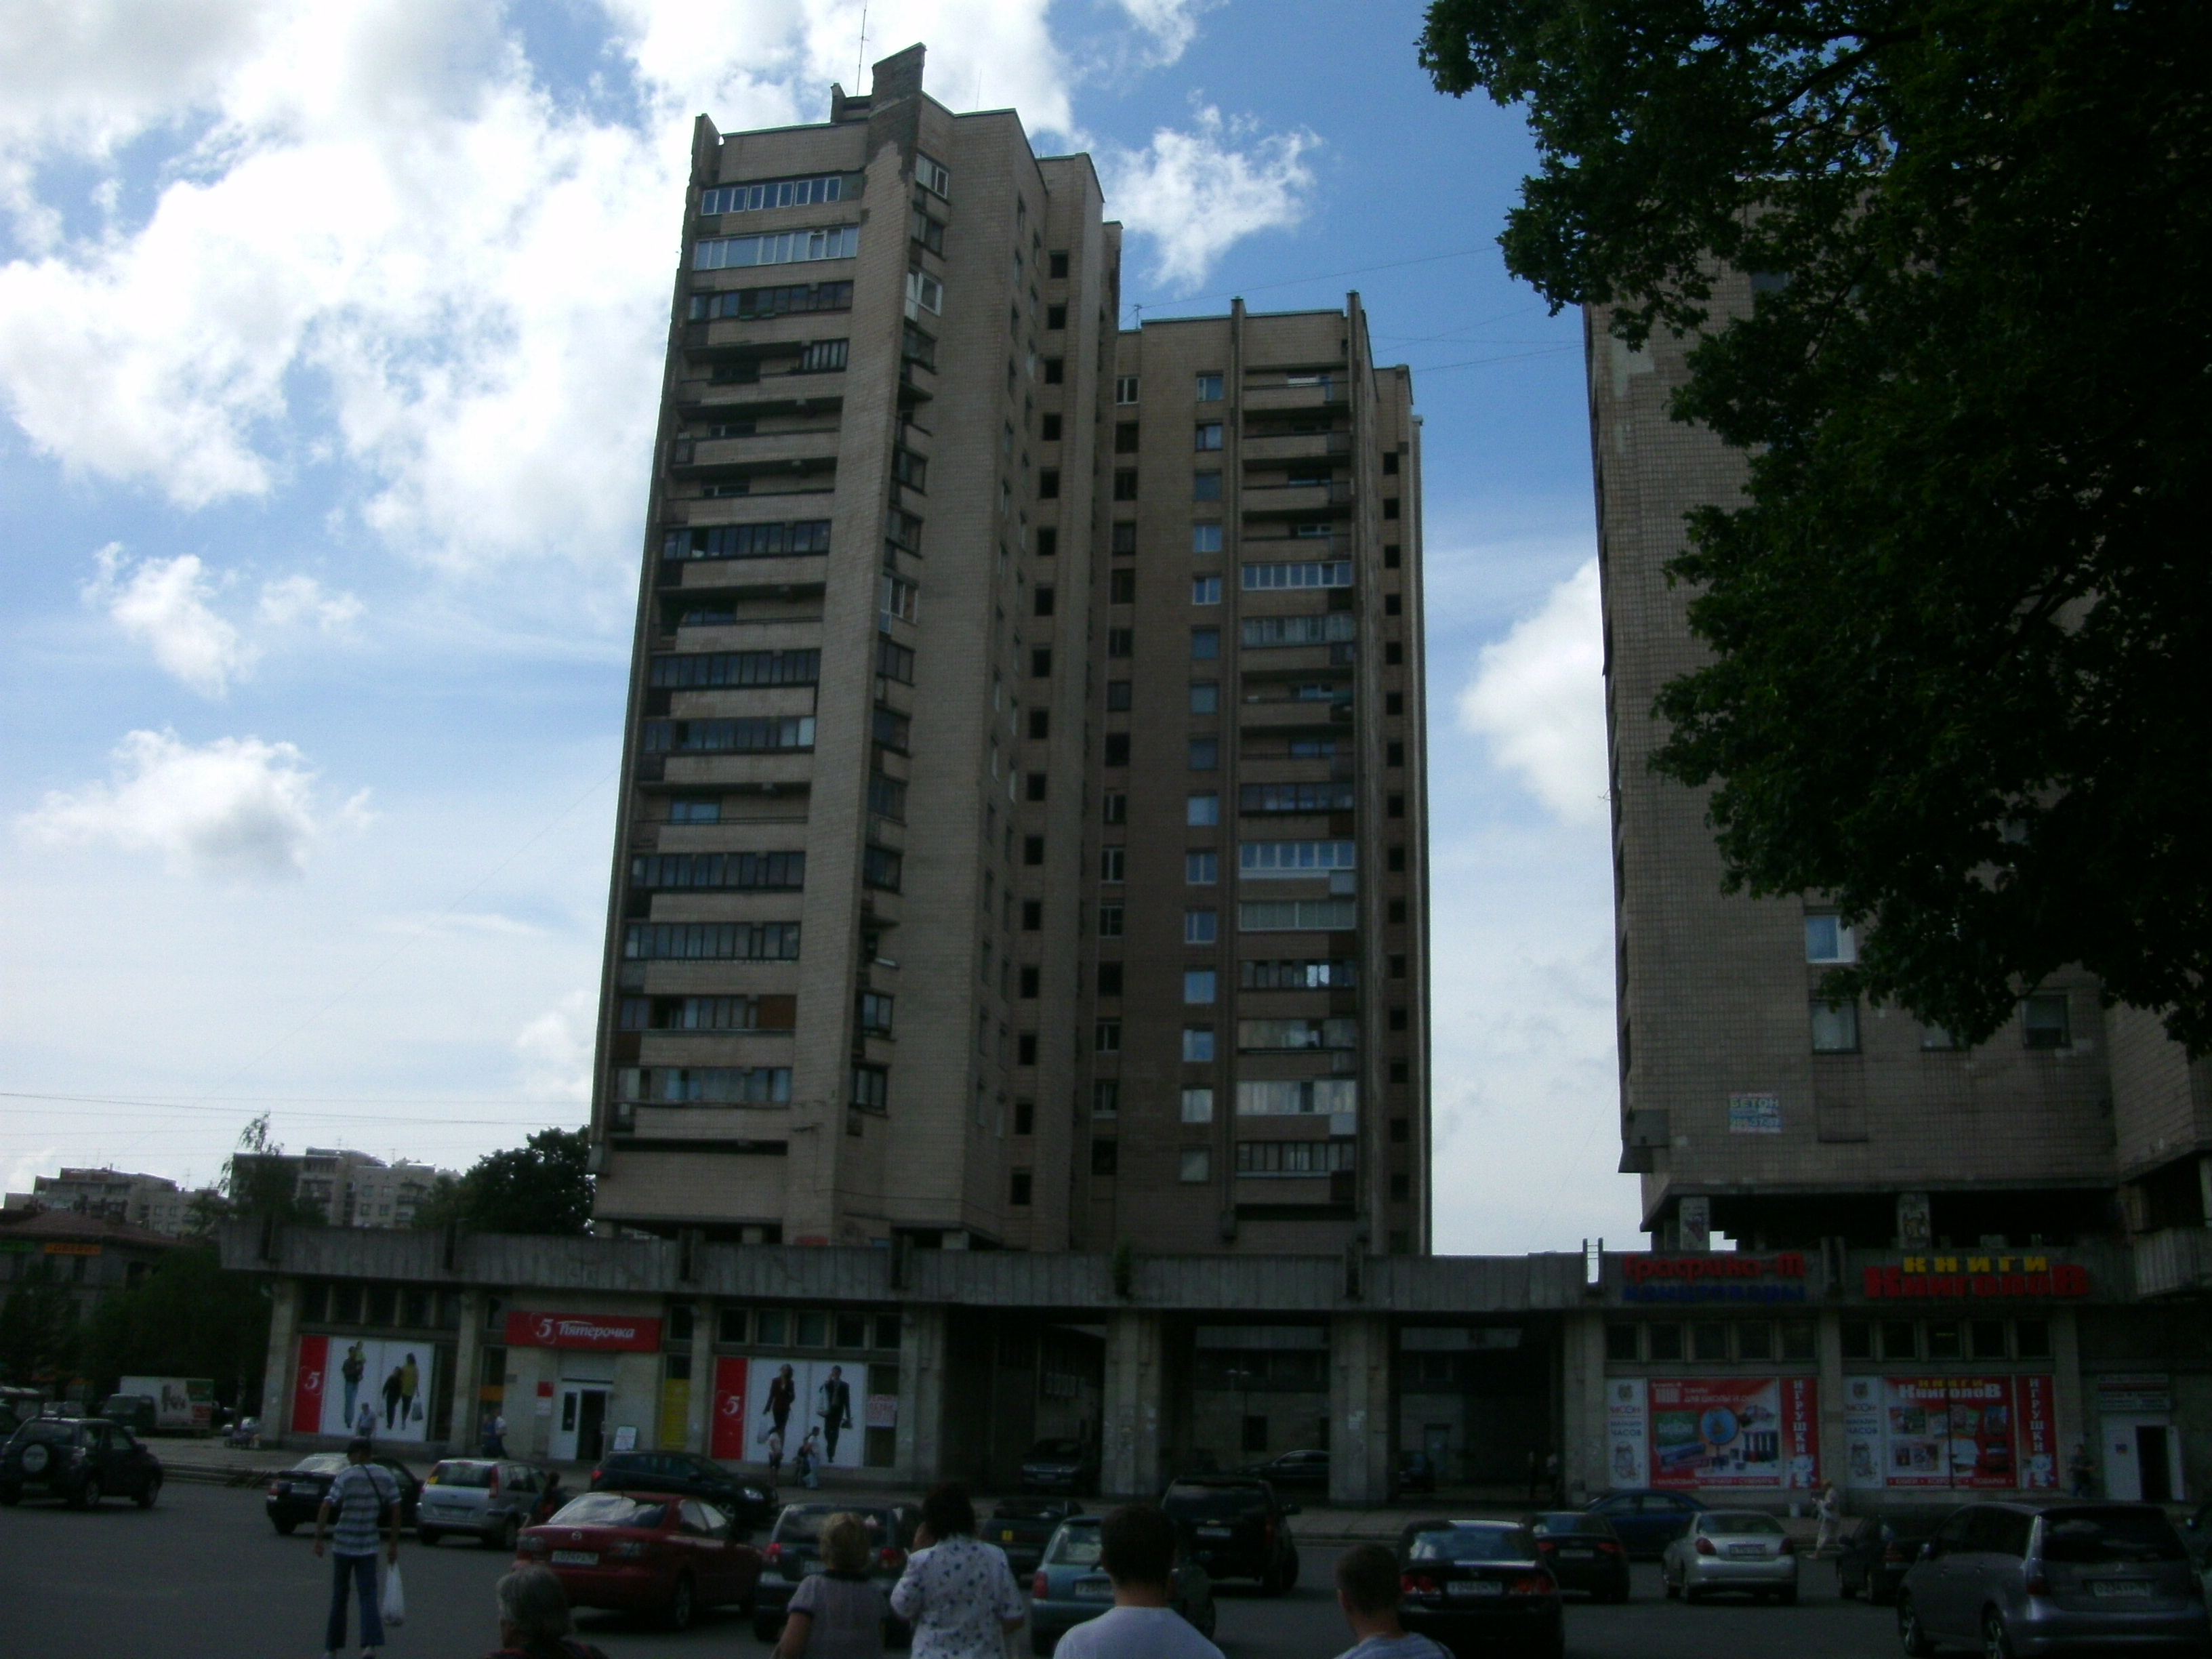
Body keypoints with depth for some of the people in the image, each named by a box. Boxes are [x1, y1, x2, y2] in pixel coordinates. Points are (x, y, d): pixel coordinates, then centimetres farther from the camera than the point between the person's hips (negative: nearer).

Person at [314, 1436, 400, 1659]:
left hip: (343, 1545, -2)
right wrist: (394, 1545, 8)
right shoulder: (386, 1477, 4)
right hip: (369, 1547, 2)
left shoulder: (346, 1476, -7)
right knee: (368, 1595, 1)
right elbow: (396, 1511, 3)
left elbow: (326, 1506, -17)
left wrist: (318, 1539, -14)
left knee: (339, 1597, 11)